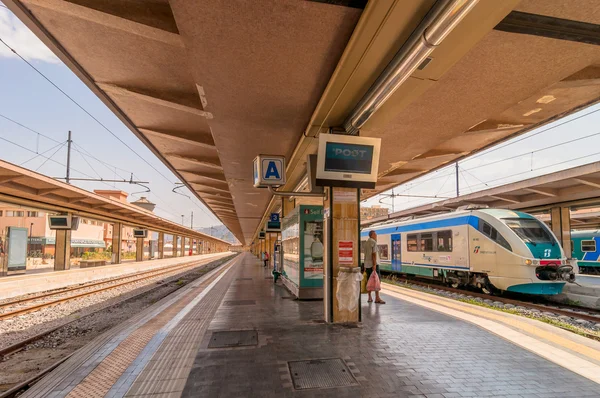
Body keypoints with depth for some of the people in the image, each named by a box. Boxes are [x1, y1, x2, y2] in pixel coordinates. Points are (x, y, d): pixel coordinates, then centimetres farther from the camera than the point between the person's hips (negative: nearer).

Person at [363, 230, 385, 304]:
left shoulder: (366, 243, 14)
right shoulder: (373, 242, -10)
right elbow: (374, 254, -18)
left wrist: (365, 266, 17)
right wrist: (374, 265, -22)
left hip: (367, 264, 8)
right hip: (373, 264, -8)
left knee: (369, 280, 8)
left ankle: (370, 297, 9)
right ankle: (377, 298, -13)